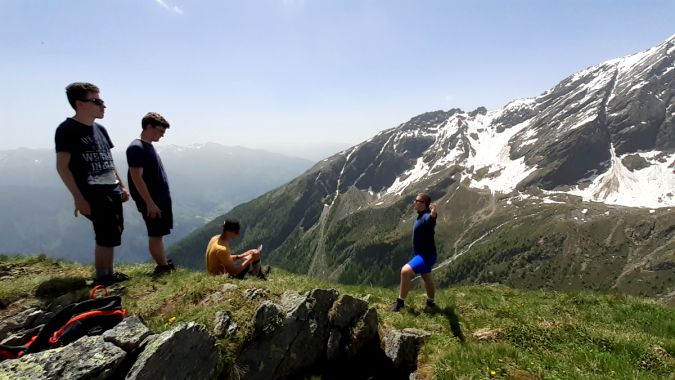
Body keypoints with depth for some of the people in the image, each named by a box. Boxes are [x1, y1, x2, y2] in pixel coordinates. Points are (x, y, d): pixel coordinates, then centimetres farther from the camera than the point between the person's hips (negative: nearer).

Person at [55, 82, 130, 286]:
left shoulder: (100, 129, 14)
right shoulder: (67, 130, -9)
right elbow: (62, 166, -12)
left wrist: (122, 186, 17)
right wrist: (78, 198, -17)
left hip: (112, 191, 8)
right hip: (93, 194, -8)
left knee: (113, 234, 11)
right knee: (107, 237, -6)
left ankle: (108, 274, 23)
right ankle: (102, 279, 9)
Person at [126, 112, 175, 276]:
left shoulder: (148, 146, 13)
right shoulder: (136, 148, -15)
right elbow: (137, 178, -20)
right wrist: (150, 203, -20)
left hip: (161, 199, 9)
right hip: (151, 201, -9)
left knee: (159, 234, 14)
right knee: (156, 235, -1)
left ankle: (164, 266, 23)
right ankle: (163, 268, 8)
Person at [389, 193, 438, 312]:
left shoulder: (426, 217, -28)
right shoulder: (421, 216, 3)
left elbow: (432, 217, -55)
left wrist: (433, 212, -75)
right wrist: (416, 207, 46)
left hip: (426, 255, -11)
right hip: (422, 254, 11)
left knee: (405, 271, -26)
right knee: (427, 278, 27)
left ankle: (400, 302, -12)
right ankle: (431, 302, 48)